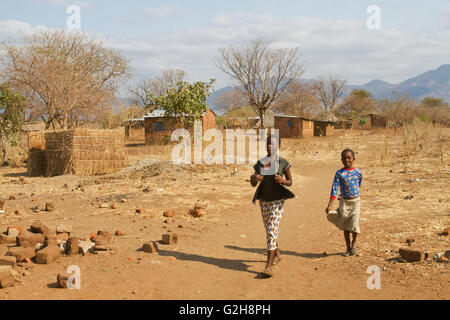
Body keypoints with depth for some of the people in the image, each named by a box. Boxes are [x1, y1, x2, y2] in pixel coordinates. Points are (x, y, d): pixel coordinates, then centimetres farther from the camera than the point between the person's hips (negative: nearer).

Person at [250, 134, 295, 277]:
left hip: (277, 201, -5)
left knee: (272, 230, -15)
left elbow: (290, 182, 2)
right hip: (264, 200, 5)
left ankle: (269, 266, -17)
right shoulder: (260, 163, 5)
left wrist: (282, 181, -20)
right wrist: (253, 178, -16)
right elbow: (253, 184, 7)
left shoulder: (283, 162, -6)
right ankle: (277, 255, 41)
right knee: (269, 229, 17)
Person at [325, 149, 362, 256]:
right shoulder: (339, 173, -7)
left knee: (354, 223, -10)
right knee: (345, 225, 6)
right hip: (344, 202, 0)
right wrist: (330, 205, -19)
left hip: (355, 201, 0)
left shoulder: (358, 172, -2)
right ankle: (348, 248, 20)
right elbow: (334, 189, -12)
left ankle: (354, 243, 17)